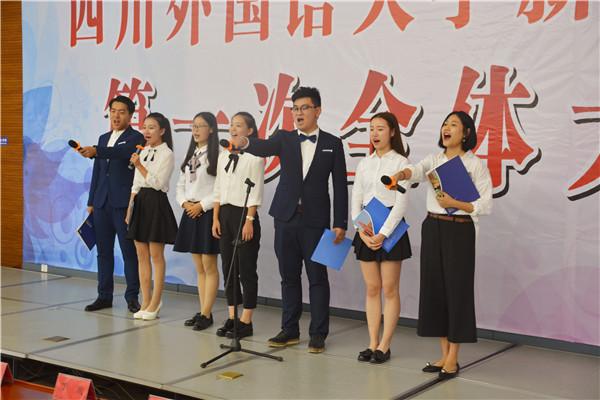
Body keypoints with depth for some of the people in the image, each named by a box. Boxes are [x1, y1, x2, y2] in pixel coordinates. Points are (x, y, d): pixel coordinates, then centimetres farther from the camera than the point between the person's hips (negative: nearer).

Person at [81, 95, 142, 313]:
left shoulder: (135, 138, -2)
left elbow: (124, 152, -26)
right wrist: (91, 202, 17)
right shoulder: (104, 138, 19)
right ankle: (104, 296, 16)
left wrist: (96, 151, -39)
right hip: (102, 203, 7)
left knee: (129, 251, -2)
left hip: (124, 203, -7)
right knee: (103, 251, 9)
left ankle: (132, 297, 4)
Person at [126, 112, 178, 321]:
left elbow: (158, 183, -14)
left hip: (156, 204, -7)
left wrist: (140, 166, -17)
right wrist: (129, 208, 12)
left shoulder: (166, 154, -6)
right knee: (142, 255, 8)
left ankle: (155, 303, 5)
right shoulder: (143, 153, 15)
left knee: (156, 255, -1)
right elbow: (136, 184, 17)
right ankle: (146, 301, 14)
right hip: (140, 203, 7)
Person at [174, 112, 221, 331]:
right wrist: (185, 202, 0)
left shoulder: (217, 155, -9)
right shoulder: (190, 155, 15)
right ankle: (203, 312, 16)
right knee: (199, 267, 11)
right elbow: (180, 185, 18)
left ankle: (206, 313, 2)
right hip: (190, 213, 8)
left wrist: (201, 205, -15)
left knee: (209, 266, -3)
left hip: (208, 213, -8)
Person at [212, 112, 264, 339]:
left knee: (247, 271, -1)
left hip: (244, 214, -7)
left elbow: (256, 192, -10)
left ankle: (246, 322, 5)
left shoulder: (254, 157, -6)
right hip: (225, 214, 7)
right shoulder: (223, 156, 14)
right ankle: (232, 318, 17)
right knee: (228, 269, 9)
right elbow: (218, 190, 16)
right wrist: (216, 218, 9)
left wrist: (249, 221, -15)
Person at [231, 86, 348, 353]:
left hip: (315, 221, -3)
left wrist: (340, 224, -4)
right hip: (286, 218, 3)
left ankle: (318, 333, 9)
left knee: (317, 277, 0)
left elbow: (340, 186, 2)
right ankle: (290, 330, 21)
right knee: (289, 276, 10)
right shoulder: (285, 139, 9)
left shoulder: (332, 144, 4)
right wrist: (244, 142, -37)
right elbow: (264, 148, -13)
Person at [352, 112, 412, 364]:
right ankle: (372, 343, 13)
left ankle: (384, 346, 6)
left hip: (390, 227, -4)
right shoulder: (364, 164, 11)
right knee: (372, 288, 7)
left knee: (390, 289, 0)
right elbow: (356, 201, 9)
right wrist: (362, 230, -6)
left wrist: (383, 233, -16)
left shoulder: (401, 163, -3)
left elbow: (401, 203, -9)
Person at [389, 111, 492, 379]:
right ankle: (445, 354, 18)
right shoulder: (434, 160, 10)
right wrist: (402, 174, -35)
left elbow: (485, 206, -7)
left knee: (457, 290, -3)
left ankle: (453, 359, 7)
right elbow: (418, 170, -12)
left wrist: (454, 203, -19)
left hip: (460, 231, -5)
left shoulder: (476, 165, -3)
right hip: (432, 228, 5)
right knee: (434, 288, 7)